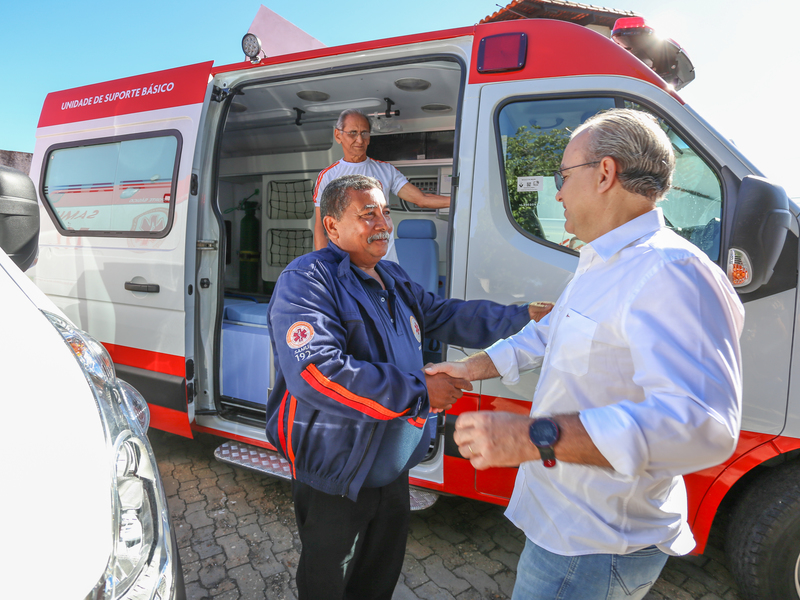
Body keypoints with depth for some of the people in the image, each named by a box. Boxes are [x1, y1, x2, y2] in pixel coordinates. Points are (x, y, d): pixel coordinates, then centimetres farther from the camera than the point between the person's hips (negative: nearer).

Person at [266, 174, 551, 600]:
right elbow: (315, 372, -35)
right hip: (334, 475, -7)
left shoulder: (393, 279, 7)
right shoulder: (306, 281, -22)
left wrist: (524, 315, 5)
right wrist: (419, 392, -30)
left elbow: (447, 316, 13)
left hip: (392, 467, 8)